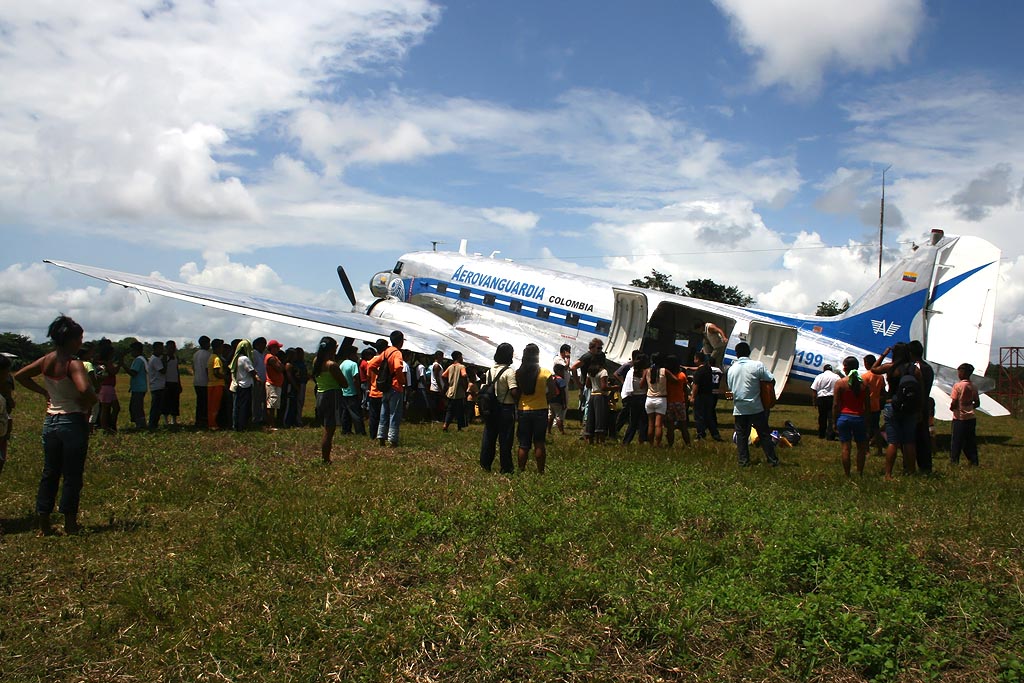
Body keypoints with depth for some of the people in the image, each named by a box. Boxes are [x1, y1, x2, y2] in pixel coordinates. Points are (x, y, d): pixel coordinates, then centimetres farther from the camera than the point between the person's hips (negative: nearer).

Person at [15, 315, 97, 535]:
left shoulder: (47, 360, 3)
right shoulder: (73, 364, -19)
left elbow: (20, 376, 14)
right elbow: (85, 390, -33)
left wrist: (44, 392, 12)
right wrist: (88, 405, -14)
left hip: (50, 422, 7)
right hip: (73, 422, -6)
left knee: (49, 472, 14)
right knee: (72, 475, 5)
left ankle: (43, 523, 19)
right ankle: (70, 523, 12)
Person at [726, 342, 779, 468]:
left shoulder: (731, 369, 3)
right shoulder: (757, 365, -8)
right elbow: (771, 380, -6)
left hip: (739, 409, 2)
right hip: (756, 407, -2)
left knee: (741, 435, 9)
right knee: (764, 434, 6)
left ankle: (743, 461, 9)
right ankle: (772, 460, 9)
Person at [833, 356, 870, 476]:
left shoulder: (840, 383, -7)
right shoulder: (864, 384, 1)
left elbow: (835, 405, -6)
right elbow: (867, 406, 5)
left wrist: (834, 422, 2)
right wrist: (866, 421, 14)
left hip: (844, 417, -2)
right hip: (859, 417, 2)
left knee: (845, 447, 3)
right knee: (861, 447, 14)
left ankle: (847, 474, 5)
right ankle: (860, 473, 15)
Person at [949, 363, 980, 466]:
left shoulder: (958, 385, -14)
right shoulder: (973, 386, 5)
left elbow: (954, 403, -17)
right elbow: (977, 403, 11)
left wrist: (951, 407, 2)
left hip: (960, 418, -6)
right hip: (971, 417, 6)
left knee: (956, 442, 2)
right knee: (971, 442, 12)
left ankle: (954, 461, 3)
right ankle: (974, 462, 15)